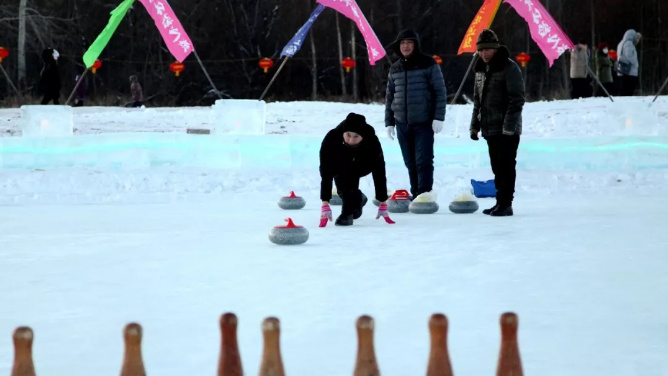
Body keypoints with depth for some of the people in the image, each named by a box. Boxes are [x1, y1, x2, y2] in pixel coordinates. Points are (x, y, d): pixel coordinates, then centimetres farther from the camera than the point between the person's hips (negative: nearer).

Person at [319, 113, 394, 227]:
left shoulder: (372, 141, -38)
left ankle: (347, 213, -10)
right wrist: (325, 204, -44)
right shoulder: (331, 139, -40)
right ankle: (357, 199, 13)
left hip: (362, 165, -1)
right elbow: (326, 174, -39)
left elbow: (379, 174, -31)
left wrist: (383, 204, -31)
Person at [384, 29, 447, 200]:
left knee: (423, 162, -9)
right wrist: (389, 122, 13)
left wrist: (438, 117, -11)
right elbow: (389, 97, 18)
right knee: (410, 164, 7)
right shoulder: (395, 69, 12)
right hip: (402, 123, 5)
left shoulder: (428, 64, -2)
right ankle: (415, 196, 13)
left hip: (424, 122, -5)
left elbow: (440, 91, -5)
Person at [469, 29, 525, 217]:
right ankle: (501, 201, 18)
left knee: (506, 166, -6)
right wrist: (475, 125, 18)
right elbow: (477, 100, 21)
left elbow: (517, 99, -15)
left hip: (507, 129, -8)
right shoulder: (481, 69, 14)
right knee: (497, 167, 12)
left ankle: (506, 204, -3)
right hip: (490, 129, 8)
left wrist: (509, 125, -19)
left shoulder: (509, 68, -11)